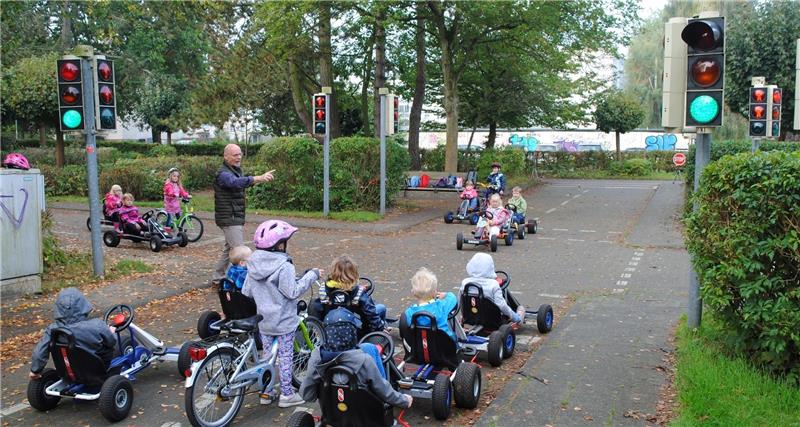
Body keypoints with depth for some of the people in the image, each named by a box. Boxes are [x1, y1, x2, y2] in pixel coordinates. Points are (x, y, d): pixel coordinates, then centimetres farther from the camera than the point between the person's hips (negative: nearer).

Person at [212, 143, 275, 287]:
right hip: (229, 218, -10)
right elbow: (237, 182, -40)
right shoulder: (223, 174, -20)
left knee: (229, 248, 18)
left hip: (236, 218, 10)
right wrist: (259, 178, -53)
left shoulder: (237, 170, 14)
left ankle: (217, 278, 29)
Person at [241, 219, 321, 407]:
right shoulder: (284, 266, -22)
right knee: (285, 357, 7)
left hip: (263, 321, 6)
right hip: (284, 321, -6)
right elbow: (293, 292, -21)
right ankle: (286, 394, 16)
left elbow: (246, 292, 4)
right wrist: (312, 275, -15)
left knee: (267, 355, 18)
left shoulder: (253, 265, -1)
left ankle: (265, 392, 26)